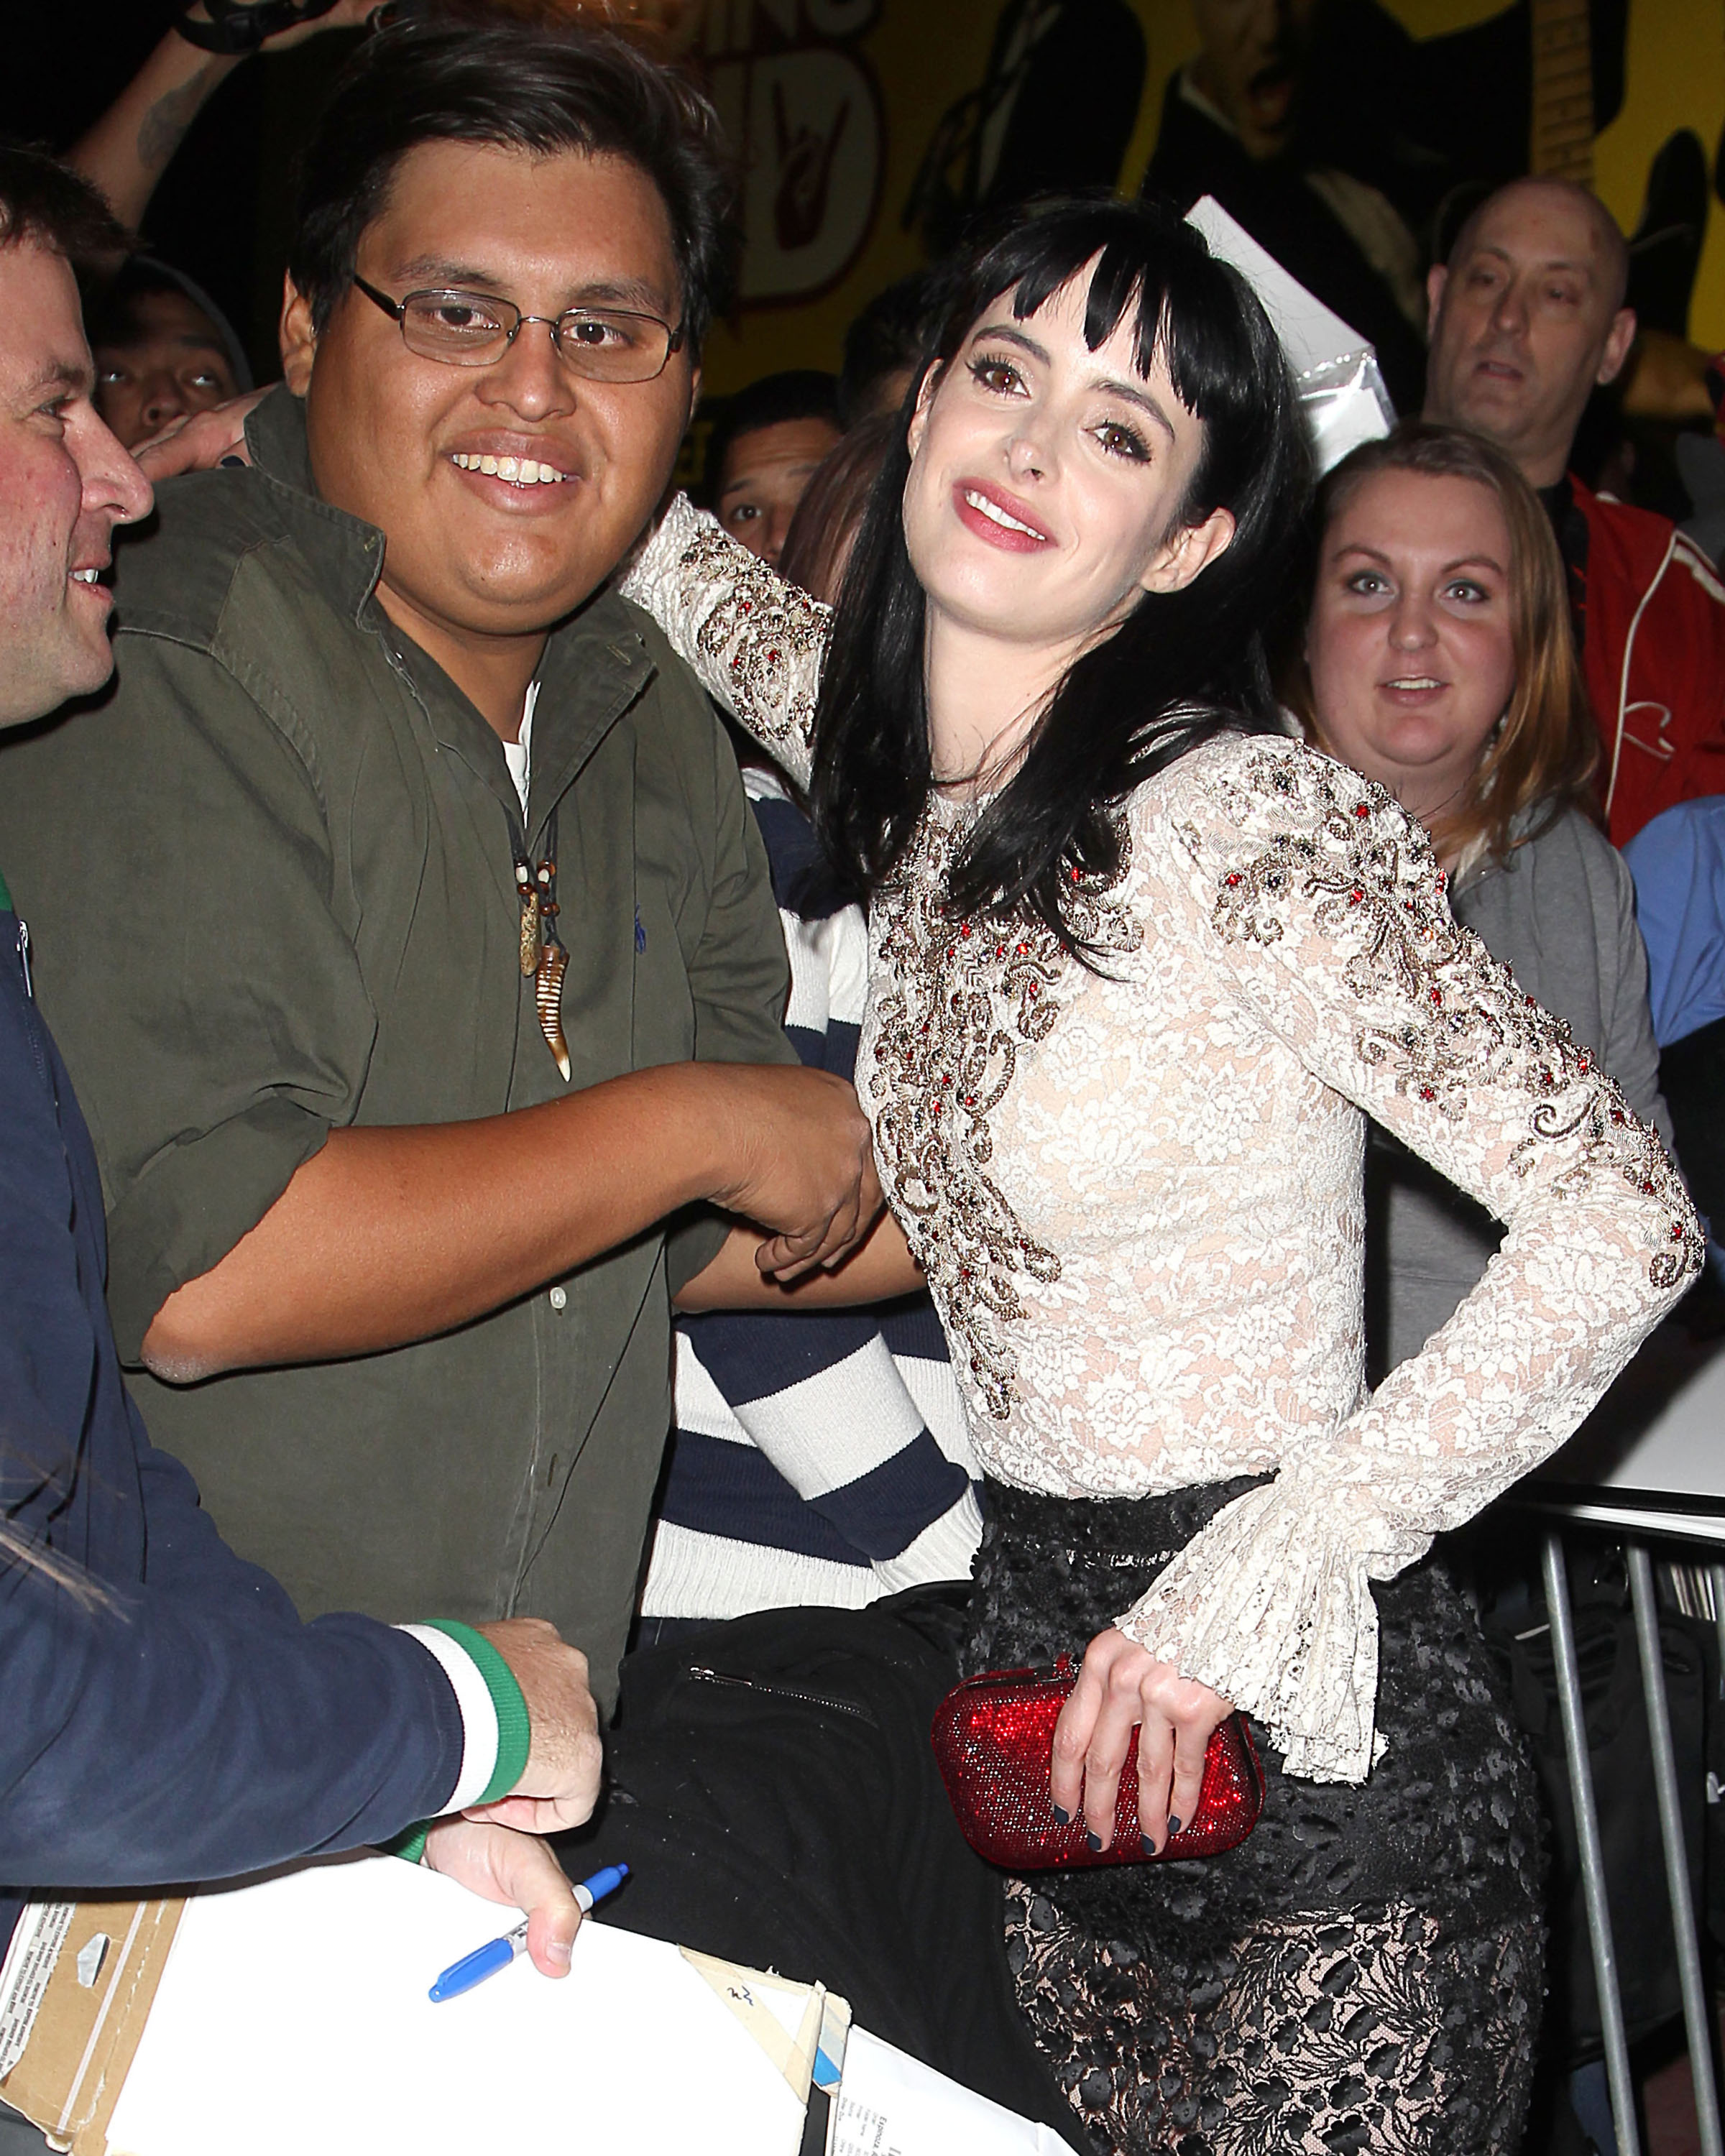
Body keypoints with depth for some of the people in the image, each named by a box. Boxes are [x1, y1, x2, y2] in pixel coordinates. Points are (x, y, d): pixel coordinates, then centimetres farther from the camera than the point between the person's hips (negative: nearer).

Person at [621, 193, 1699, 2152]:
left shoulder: (1254, 821, -18)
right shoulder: (896, 762, 4)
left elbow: (1624, 1221, -21)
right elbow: (670, 557, 24)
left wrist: (1246, 1587, -21)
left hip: (1306, 1743, -6)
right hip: (1039, 1679, 7)